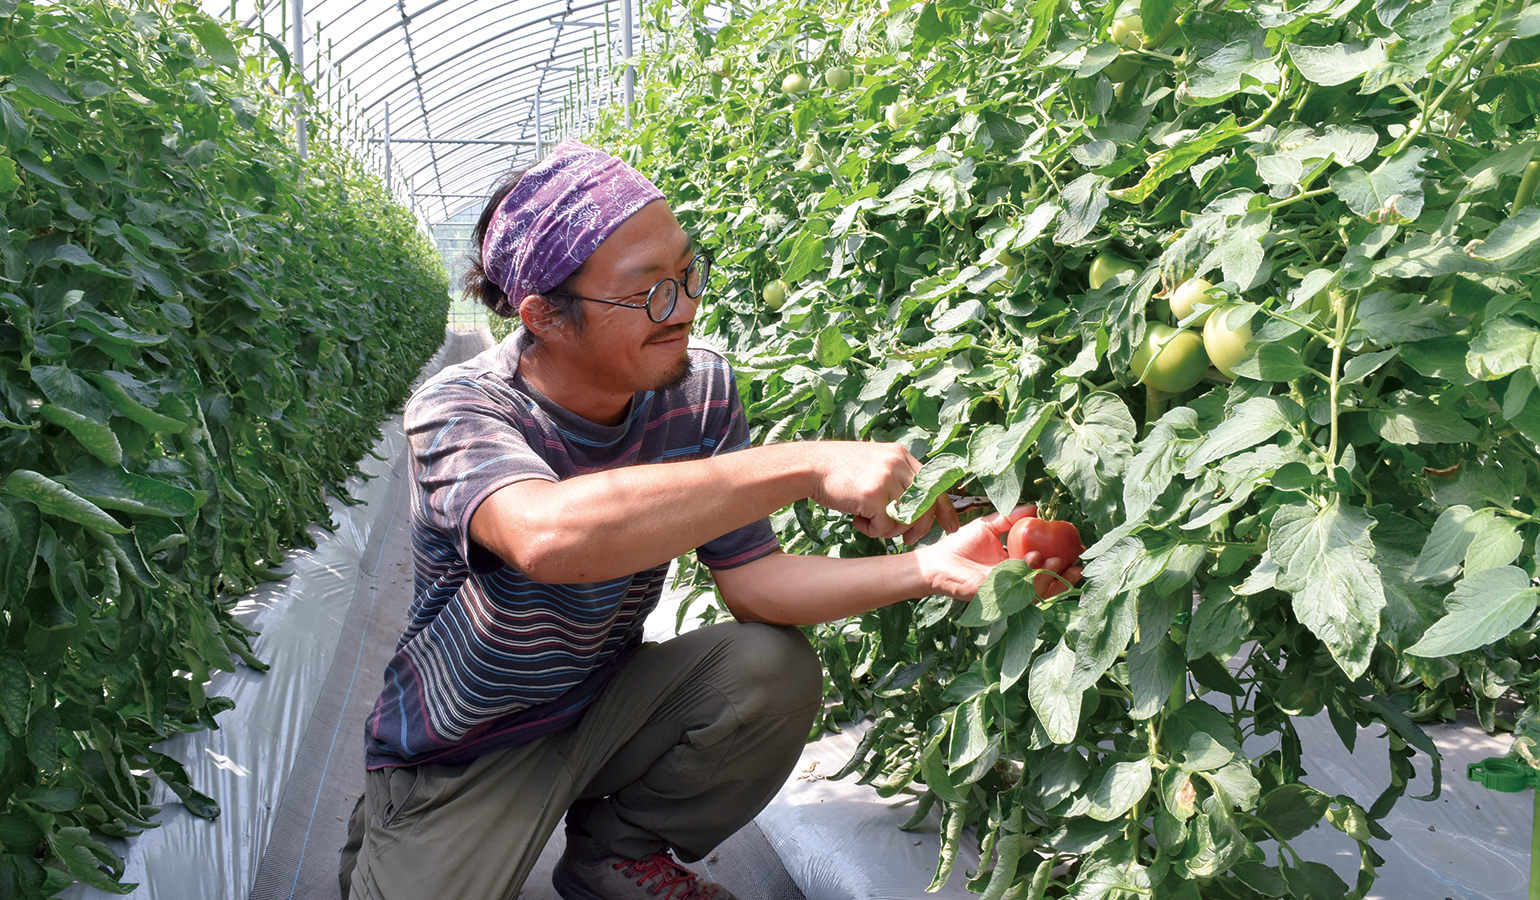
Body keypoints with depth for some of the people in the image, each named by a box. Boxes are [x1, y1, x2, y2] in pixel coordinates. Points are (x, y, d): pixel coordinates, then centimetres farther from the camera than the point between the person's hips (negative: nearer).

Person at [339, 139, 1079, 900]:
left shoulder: (699, 389, -10)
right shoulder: (457, 410, -26)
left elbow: (749, 577, -9)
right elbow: (548, 535, -49)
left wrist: (927, 568, -24)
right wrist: (808, 467, -48)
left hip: (604, 701, 4)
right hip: (461, 756, -4)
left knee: (777, 672, -20)